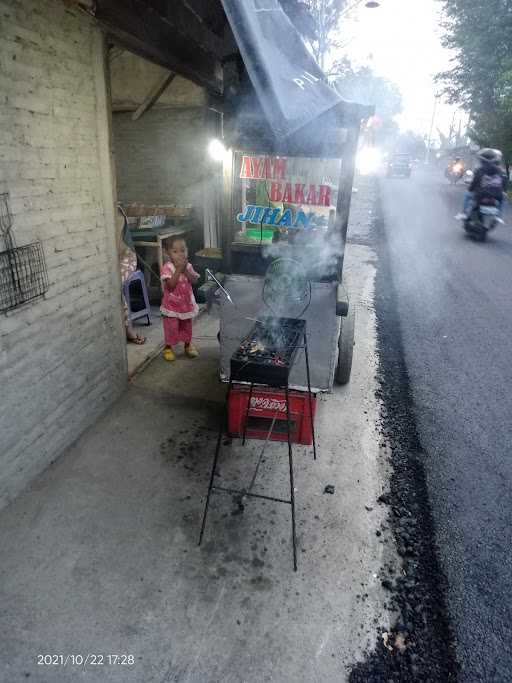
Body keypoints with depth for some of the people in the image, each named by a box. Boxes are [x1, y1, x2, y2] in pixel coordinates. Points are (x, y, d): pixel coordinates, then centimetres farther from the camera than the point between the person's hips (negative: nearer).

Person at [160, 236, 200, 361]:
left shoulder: (188, 266, -2)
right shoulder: (167, 268, -18)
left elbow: (194, 281, -12)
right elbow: (170, 285, -28)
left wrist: (185, 270, -24)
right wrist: (178, 269, -31)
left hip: (186, 303, 5)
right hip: (172, 305, -4)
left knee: (187, 326, 18)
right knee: (171, 327, 3)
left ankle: (188, 344, 37)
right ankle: (168, 347, 23)